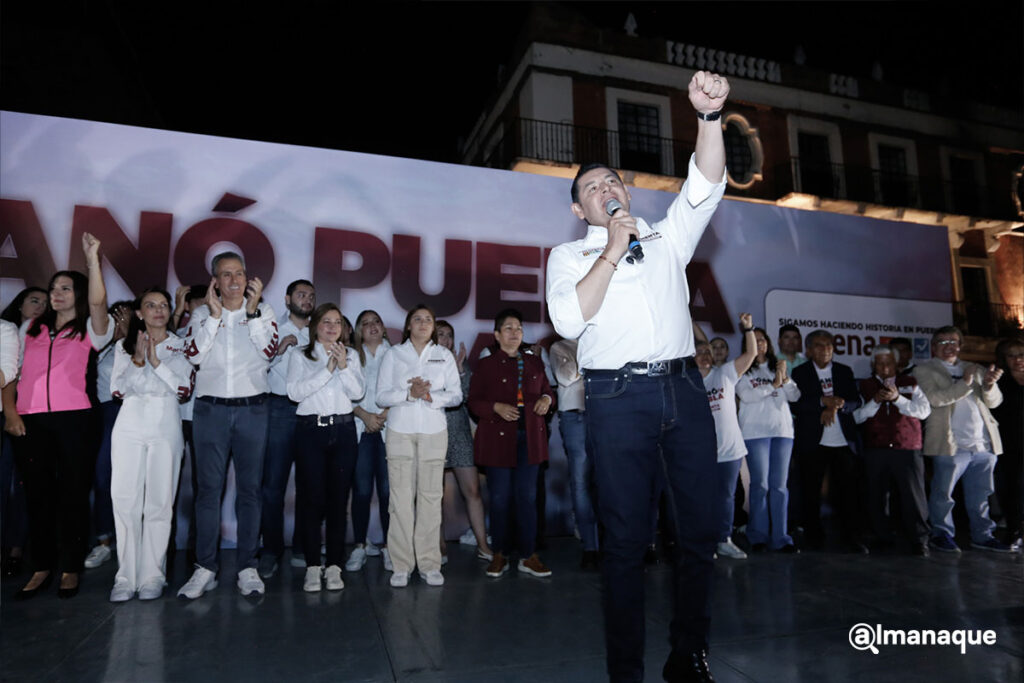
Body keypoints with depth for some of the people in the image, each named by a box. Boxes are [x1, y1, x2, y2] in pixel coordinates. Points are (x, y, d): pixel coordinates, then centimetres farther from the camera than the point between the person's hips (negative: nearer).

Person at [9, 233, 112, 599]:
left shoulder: (89, 330, 7)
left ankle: (70, 569, 8)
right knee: (38, 494, 7)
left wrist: (92, 257, -12)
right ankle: (41, 568, 15)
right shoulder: (30, 329, 19)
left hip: (73, 418, -4)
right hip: (30, 421, 4)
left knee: (73, 493, 0)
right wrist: (10, 413, 6)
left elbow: (97, 301, -14)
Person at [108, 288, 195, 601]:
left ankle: (153, 575, 7)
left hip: (165, 426, -1)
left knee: (159, 501, -2)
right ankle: (126, 576, 6)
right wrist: (137, 361, -9)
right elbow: (118, 389, 3)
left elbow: (184, 389, -3)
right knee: (124, 499, -3)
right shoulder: (124, 345, 13)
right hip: (130, 425, 2)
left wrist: (157, 362, -11)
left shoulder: (181, 346, 9)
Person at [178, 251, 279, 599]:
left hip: (253, 409, 0)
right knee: (209, 488, 2)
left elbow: (269, 350, -9)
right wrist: (215, 315, -10)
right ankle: (205, 568, 12)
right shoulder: (202, 313, 8)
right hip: (210, 409, 1)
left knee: (250, 488, 4)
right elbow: (194, 354, -7)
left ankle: (247, 567, 13)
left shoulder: (263, 310, 6)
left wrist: (251, 310, -14)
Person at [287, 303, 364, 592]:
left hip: (343, 430, 2)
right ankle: (312, 567, 9)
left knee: (339, 498, 2)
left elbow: (358, 392, 2)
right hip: (310, 430, -2)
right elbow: (295, 392, -8)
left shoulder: (351, 355, 14)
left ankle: (334, 566, 11)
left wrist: (343, 367, -13)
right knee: (312, 498, -3)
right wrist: (327, 369, -13)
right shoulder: (300, 356, 8)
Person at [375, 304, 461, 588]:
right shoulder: (393, 354, 10)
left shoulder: (444, 355, 12)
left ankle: (429, 564, 8)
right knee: (401, 497, -3)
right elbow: (381, 396, 2)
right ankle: (402, 566, 5)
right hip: (400, 431, -1)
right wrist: (409, 394, -14)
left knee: (431, 496, -1)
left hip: (433, 431, 1)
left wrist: (431, 396, -12)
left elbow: (456, 394, 5)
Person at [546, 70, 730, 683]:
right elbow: (569, 320, -6)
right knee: (628, 538, -1)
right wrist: (612, 252, -4)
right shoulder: (569, 255, 12)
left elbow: (706, 187, 5)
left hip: (684, 386, 3)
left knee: (702, 527, 5)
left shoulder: (666, 236, 20)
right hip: (619, 396, -3)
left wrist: (710, 116, -9)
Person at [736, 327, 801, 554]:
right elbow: (746, 395, -10)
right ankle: (758, 537, 5)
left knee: (780, 485, 2)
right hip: (755, 432, -3)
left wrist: (785, 378, -6)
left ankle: (780, 538, 7)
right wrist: (773, 385, -9)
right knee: (760, 485, -5)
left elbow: (795, 395, 10)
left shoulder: (778, 367, 17)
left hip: (782, 431, 4)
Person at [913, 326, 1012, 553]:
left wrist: (989, 385, -11)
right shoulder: (925, 370, 3)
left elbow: (994, 401, 9)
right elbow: (934, 398, -12)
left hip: (984, 445, 5)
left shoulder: (975, 369, 18)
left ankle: (982, 536, 24)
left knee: (980, 494, 13)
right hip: (951, 445, -5)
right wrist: (964, 383, -18)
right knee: (943, 495, 1)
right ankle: (942, 535, 14)